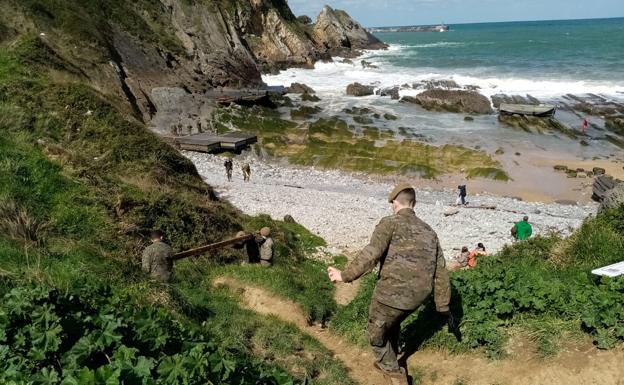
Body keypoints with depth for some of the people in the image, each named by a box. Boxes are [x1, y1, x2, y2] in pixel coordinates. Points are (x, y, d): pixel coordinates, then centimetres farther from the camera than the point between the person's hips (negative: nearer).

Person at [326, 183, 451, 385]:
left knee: (377, 335, 17)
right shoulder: (429, 231, 14)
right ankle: (388, 364, 51)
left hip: (391, 294, -7)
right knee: (392, 324, 33)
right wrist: (443, 306, 21)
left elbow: (371, 254, -21)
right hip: (417, 296, 7)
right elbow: (440, 271, 15)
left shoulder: (390, 223, -5)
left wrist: (345, 275, -18)